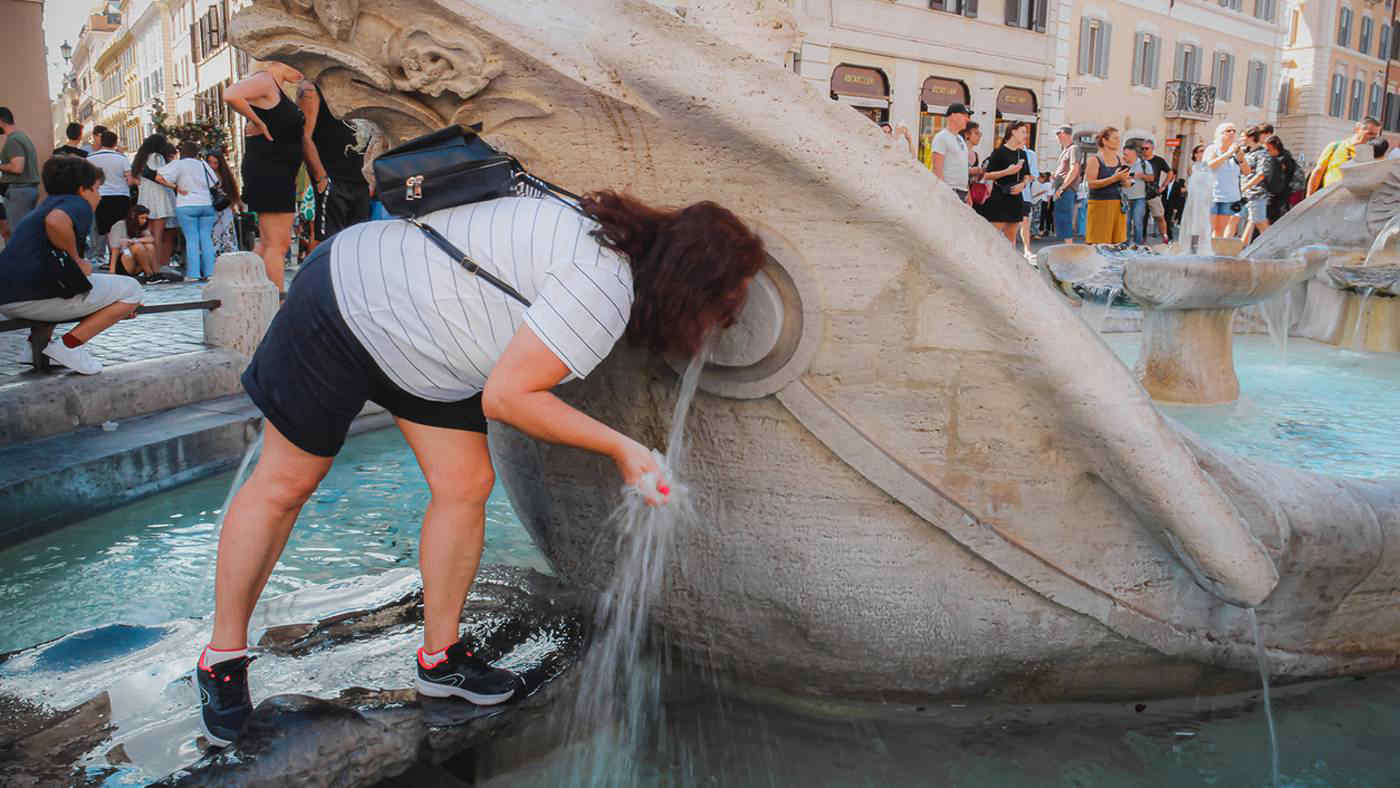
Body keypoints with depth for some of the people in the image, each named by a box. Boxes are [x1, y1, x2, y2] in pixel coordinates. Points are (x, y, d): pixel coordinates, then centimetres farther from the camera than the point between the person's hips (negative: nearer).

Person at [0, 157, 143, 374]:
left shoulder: (41, 208, 30)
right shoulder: (77, 204, -1)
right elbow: (55, 222, -29)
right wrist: (77, 261, -13)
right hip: (36, 295, -9)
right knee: (131, 290, 1)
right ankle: (68, 344, -9)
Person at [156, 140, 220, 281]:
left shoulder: (178, 164, -2)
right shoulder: (203, 164, 11)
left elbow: (159, 177, -10)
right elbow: (215, 183, 14)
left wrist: (176, 187, -3)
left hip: (186, 206, -3)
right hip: (207, 205, 3)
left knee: (191, 239, -3)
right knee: (206, 238, 4)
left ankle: (193, 273, -7)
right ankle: (209, 272, 1)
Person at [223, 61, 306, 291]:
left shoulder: (276, 88, 18)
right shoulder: (265, 80, -10)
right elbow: (231, 95, -27)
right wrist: (259, 123, -17)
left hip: (280, 174, 10)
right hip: (268, 170, -10)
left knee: (268, 243, 15)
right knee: (278, 243, -10)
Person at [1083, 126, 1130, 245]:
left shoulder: (1120, 160, 13)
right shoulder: (1094, 160, -4)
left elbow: (1126, 185, 18)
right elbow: (1091, 183, -15)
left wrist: (1124, 179, -6)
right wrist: (1114, 178, -21)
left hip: (1118, 205, 6)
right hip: (1100, 204, -5)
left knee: (1117, 242, 2)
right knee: (1099, 243, -7)